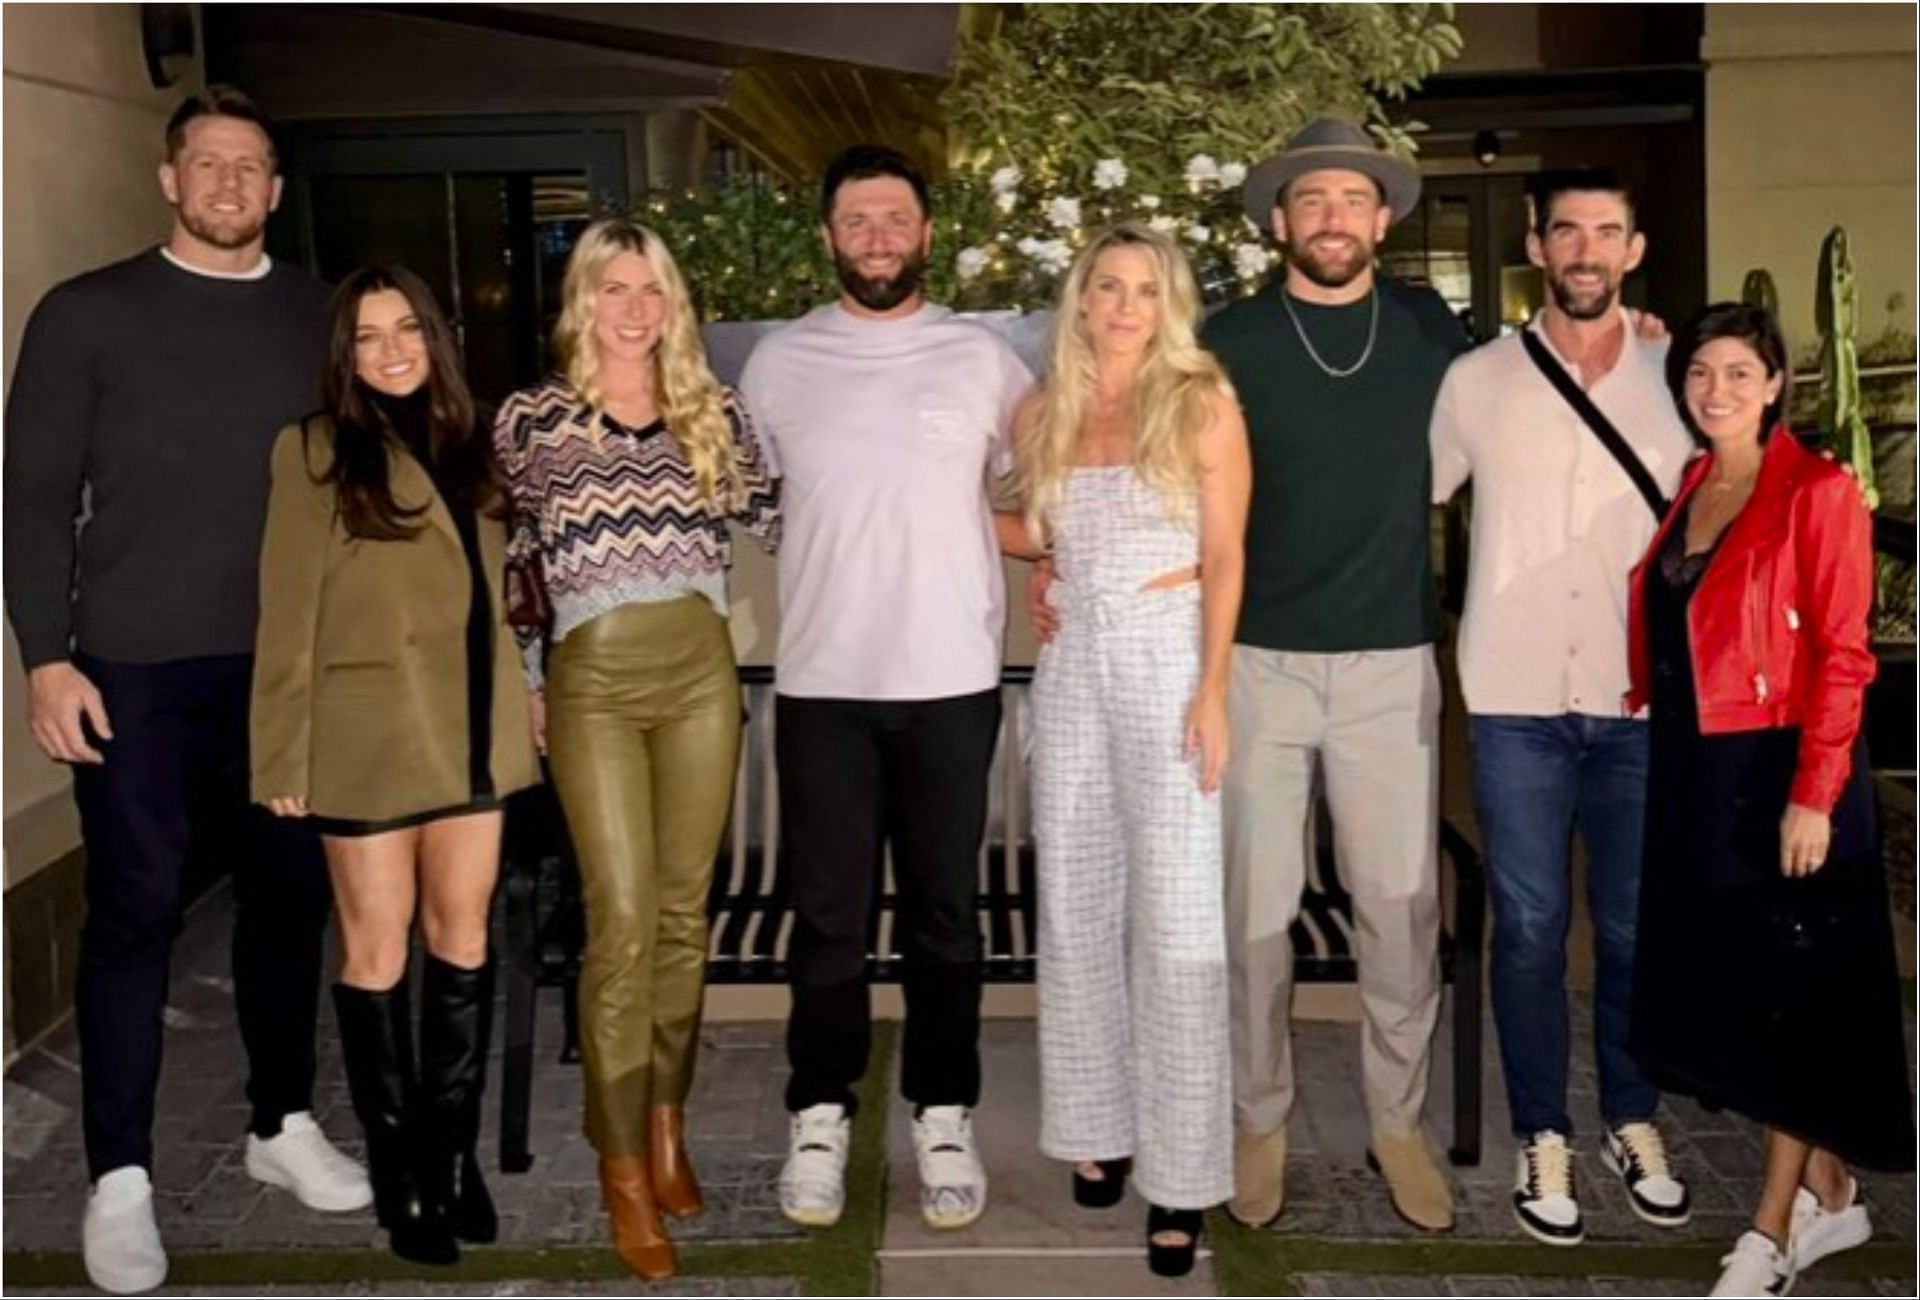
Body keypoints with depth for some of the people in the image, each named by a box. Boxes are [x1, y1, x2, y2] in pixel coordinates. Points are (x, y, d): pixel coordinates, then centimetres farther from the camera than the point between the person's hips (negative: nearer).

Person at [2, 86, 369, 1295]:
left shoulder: (324, 317, 8)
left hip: (293, 662, 3)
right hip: (137, 669, -3)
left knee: (291, 895, 11)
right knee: (136, 912, 1)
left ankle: (283, 1124, 28)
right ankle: (122, 1179, 12)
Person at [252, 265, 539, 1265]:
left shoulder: (465, 445, 12)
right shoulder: (315, 450, -3)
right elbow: (288, 613, -7)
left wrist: (520, 704, 9)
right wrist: (285, 752, -11)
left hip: (472, 729, 5)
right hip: (369, 733, -5)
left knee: (464, 938, 9)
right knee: (378, 949, 4)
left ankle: (454, 1150, 21)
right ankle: (398, 1173, 14)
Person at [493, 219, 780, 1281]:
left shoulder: (713, 412, 9)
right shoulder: (531, 418, 3)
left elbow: (773, 518, 15)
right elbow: (509, 556, 11)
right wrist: (522, 678, 10)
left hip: (701, 672, 3)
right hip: (593, 680, -3)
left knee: (683, 912, 9)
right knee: (622, 921, -7)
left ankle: (666, 1127, 25)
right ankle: (622, 1172, 4)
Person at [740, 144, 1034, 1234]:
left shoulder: (984, 358, 5)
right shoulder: (780, 362, 6)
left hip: (952, 679, 0)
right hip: (822, 682, 0)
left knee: (944, 911, 9)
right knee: (829, 914, 7)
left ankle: (944, 1115, 20)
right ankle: (822, 1115, 20)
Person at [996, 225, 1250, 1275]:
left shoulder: (1203, 402, -2)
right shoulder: (1041, 414, 9)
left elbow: (1225, 557, -6)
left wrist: (1213, 689, -12)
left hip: (1168, 661, -5)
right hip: (1072, 667, 5)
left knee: (1176, 917, -5)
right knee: (1074, 905, 9)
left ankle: (1180, 1173, 3)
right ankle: (1100, 1126, 24)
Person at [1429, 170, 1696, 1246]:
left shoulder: (1677, 378, 5)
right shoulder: (1477, 381, 2)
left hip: (1644, 700, 1)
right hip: (1518, 700, -1)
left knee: (1635, 925, 10)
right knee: (1530, 929, 5)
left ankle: (1634, 1120, 29)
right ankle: (1545, 1136, 20)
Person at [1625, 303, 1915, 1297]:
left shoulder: (1818, 492, -9)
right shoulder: (1685, 491, 11)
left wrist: (1813, 796, -18)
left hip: (1780, 771, -7)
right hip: (1693, 773, 7)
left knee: (1794, 994, 2)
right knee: (1726, 983, 12)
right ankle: (1831, 1194, 27)